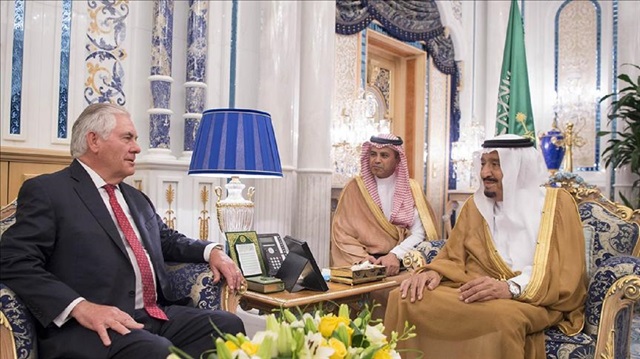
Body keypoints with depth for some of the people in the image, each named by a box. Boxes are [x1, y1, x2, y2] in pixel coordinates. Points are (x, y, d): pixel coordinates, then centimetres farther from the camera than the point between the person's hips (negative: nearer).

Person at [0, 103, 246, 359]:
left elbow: (168, 240, 31)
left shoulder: (137, 198, 23)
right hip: (91, 327, -7)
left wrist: (212, 251, 10)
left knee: (228, 325, -15)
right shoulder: (45, 191, 0)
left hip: (158, 315, 7)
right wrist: (80, 306, -23)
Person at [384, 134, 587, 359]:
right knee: (406, 298, -22)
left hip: (535, 300, -3)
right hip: (478, 291, 4)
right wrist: (434, 271, -12)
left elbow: (566, 274, -7)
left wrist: (512, 288, -24)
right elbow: (454, 256, 12)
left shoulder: (557, 203, 2)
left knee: (502, 315, -40)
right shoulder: (476, 205, 15)